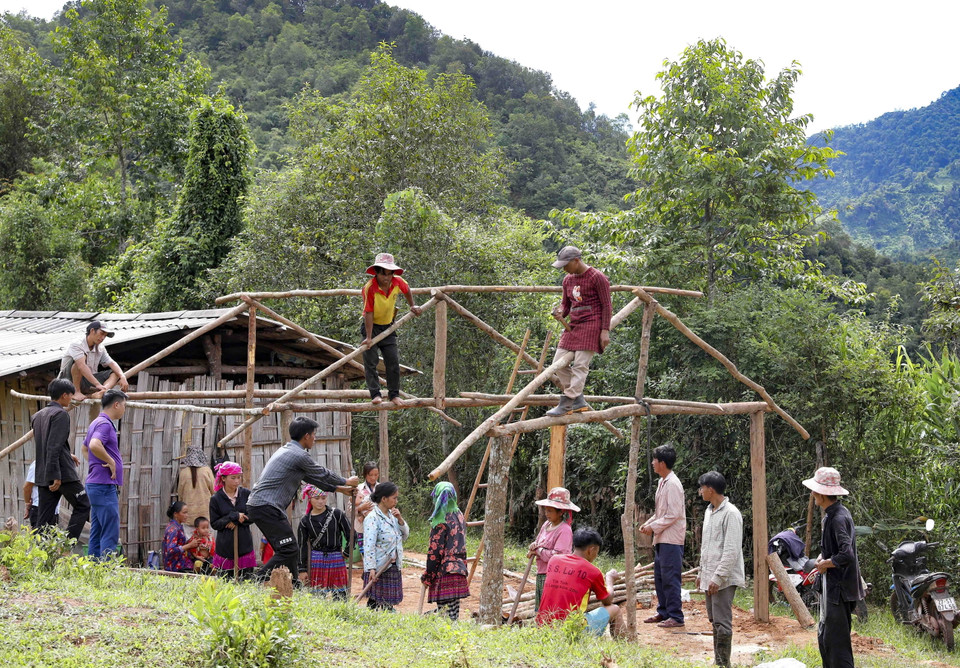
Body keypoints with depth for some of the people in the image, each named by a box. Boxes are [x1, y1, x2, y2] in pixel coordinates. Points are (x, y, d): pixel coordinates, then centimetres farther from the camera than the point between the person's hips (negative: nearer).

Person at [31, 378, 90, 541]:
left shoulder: (37, 416, 17)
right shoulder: (61, 414, -10)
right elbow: (54, 447, -19)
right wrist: (55, 476, -22)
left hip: (42, 475, 8)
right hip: (63, 473, -8)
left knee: (44, 519, 6)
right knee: (82, 507, 5)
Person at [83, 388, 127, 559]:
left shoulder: (97, 423, 18)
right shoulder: (104, 423, -14)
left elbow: (85, 448, 34)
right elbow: (94, 445, -33)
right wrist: (110, 461, -19)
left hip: (96, 485, 10)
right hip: (104, 485, -10)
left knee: (97, 534, 10)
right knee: (110, 534, -11)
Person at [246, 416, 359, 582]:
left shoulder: (286, 451, 22)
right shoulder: (299, 455, -10)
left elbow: (313, 477, 29)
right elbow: (323, 474, 1)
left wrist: (339, 488, 33)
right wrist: (347, 482, 19)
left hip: (257, 505, 10)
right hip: (267, 507, -10)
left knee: (290, 550, 14)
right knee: (289, 551, -12)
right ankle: (258, 582, -17)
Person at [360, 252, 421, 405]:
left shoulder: (397, 282, -13)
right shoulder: (370, 288, -26)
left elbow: (407, 290, 13)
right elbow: (368, 313, -24)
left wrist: (412, 306, 15)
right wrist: (368, 338, -23)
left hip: (388, 326, 4)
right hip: (371, 326, -4)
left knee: (393, 361, 0)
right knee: (370, 360, -11)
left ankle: (394, 394, 7)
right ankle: (375, 394, -10)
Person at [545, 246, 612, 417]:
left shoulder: (597, 277, -7)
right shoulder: (568, 280, 14)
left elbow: (607, 306, -7)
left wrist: (605, 331, -13)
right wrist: (560, 313, -1)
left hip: (591, 325, -8)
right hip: (574, 326, 8)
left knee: (580, 365, -12)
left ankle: (566, 404, -15)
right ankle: (579, 401, 5)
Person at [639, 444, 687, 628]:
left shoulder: (672, 484, -16)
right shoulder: (662, 482, 15)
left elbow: (673, 514, -20)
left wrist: (653, 527, -14)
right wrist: (648, 523, 10)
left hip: (671, 540, -10)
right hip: (661, 539, 10)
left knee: (670, 578, -8)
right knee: (659, 577, 15)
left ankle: (676, 617, -4)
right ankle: (663, 612, 23)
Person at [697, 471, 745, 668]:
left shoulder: (731, 514, -15)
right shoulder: (709, 512, 15)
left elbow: (732, 551, -20)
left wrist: (718, 577, -22)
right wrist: (702, 572, 21)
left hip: (724, 578, -9)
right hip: (710, 577, 9)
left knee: (722, 622, -9)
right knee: (715, 621, 13)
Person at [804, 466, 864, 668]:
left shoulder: (838, 518, -21)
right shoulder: (832, 514, 11)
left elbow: (846, 555, -31)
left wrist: (826, 563, -15)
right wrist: (823, 556, 8)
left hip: (839, 589, -11)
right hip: (832, 587, 11)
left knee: (836, 642, -6)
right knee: (824, 637, 17)